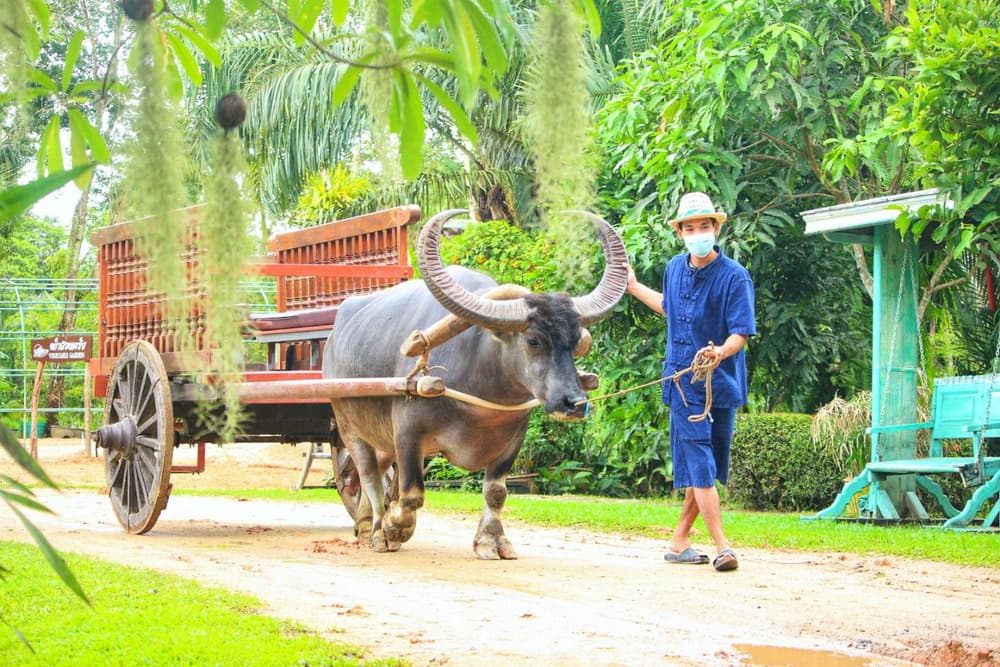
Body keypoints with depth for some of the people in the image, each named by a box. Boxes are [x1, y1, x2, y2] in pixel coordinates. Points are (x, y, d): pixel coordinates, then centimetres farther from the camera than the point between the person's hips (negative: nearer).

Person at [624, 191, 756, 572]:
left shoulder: (734, 277, -10)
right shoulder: (676, 269, 7)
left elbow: (741, 332, -17)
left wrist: (721, 351, -37)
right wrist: (634, 287, 38)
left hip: (721, 383, -2)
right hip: (683, 382, 2)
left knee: (704, 469, 7)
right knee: (698, 464, -7)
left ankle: (679, 541, 19)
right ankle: (722, 547, -10)